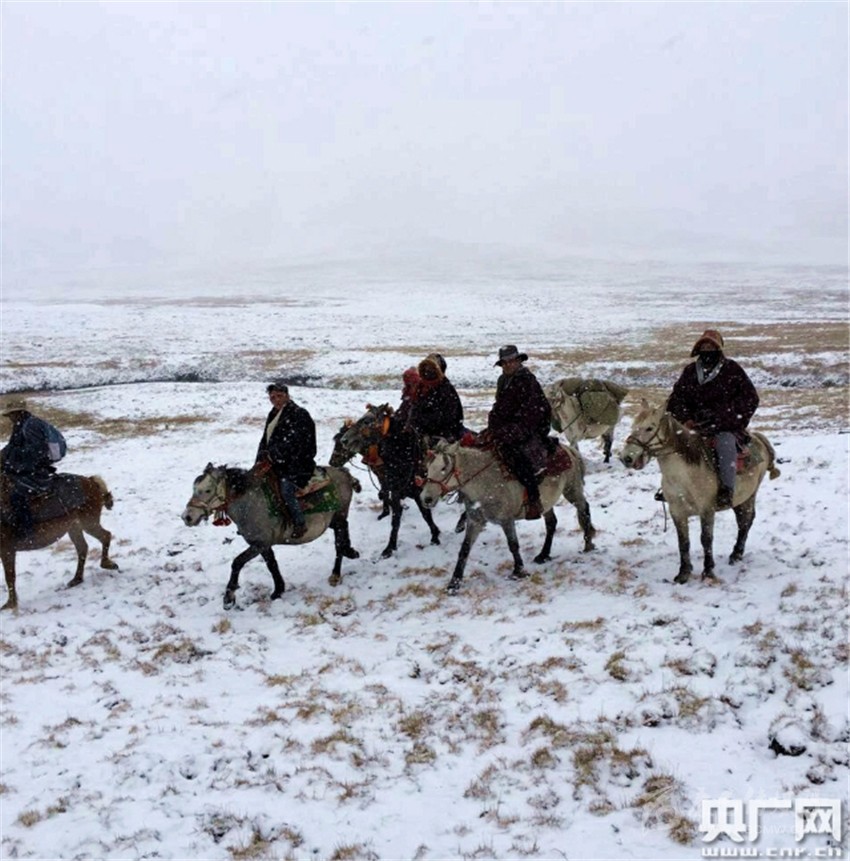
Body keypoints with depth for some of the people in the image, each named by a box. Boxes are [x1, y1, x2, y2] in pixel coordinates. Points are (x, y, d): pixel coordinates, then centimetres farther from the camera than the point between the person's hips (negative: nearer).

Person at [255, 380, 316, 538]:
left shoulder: (299, 414, -9)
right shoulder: (273, 415, 18)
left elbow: (293, 442, -19)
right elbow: (265, 439, 18)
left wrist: (273, 454, -22)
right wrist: (261, 458, 2)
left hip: (296, 463, -9)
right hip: (275, 462, 9)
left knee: (286, 489, -25)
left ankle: (300, 523, -12)